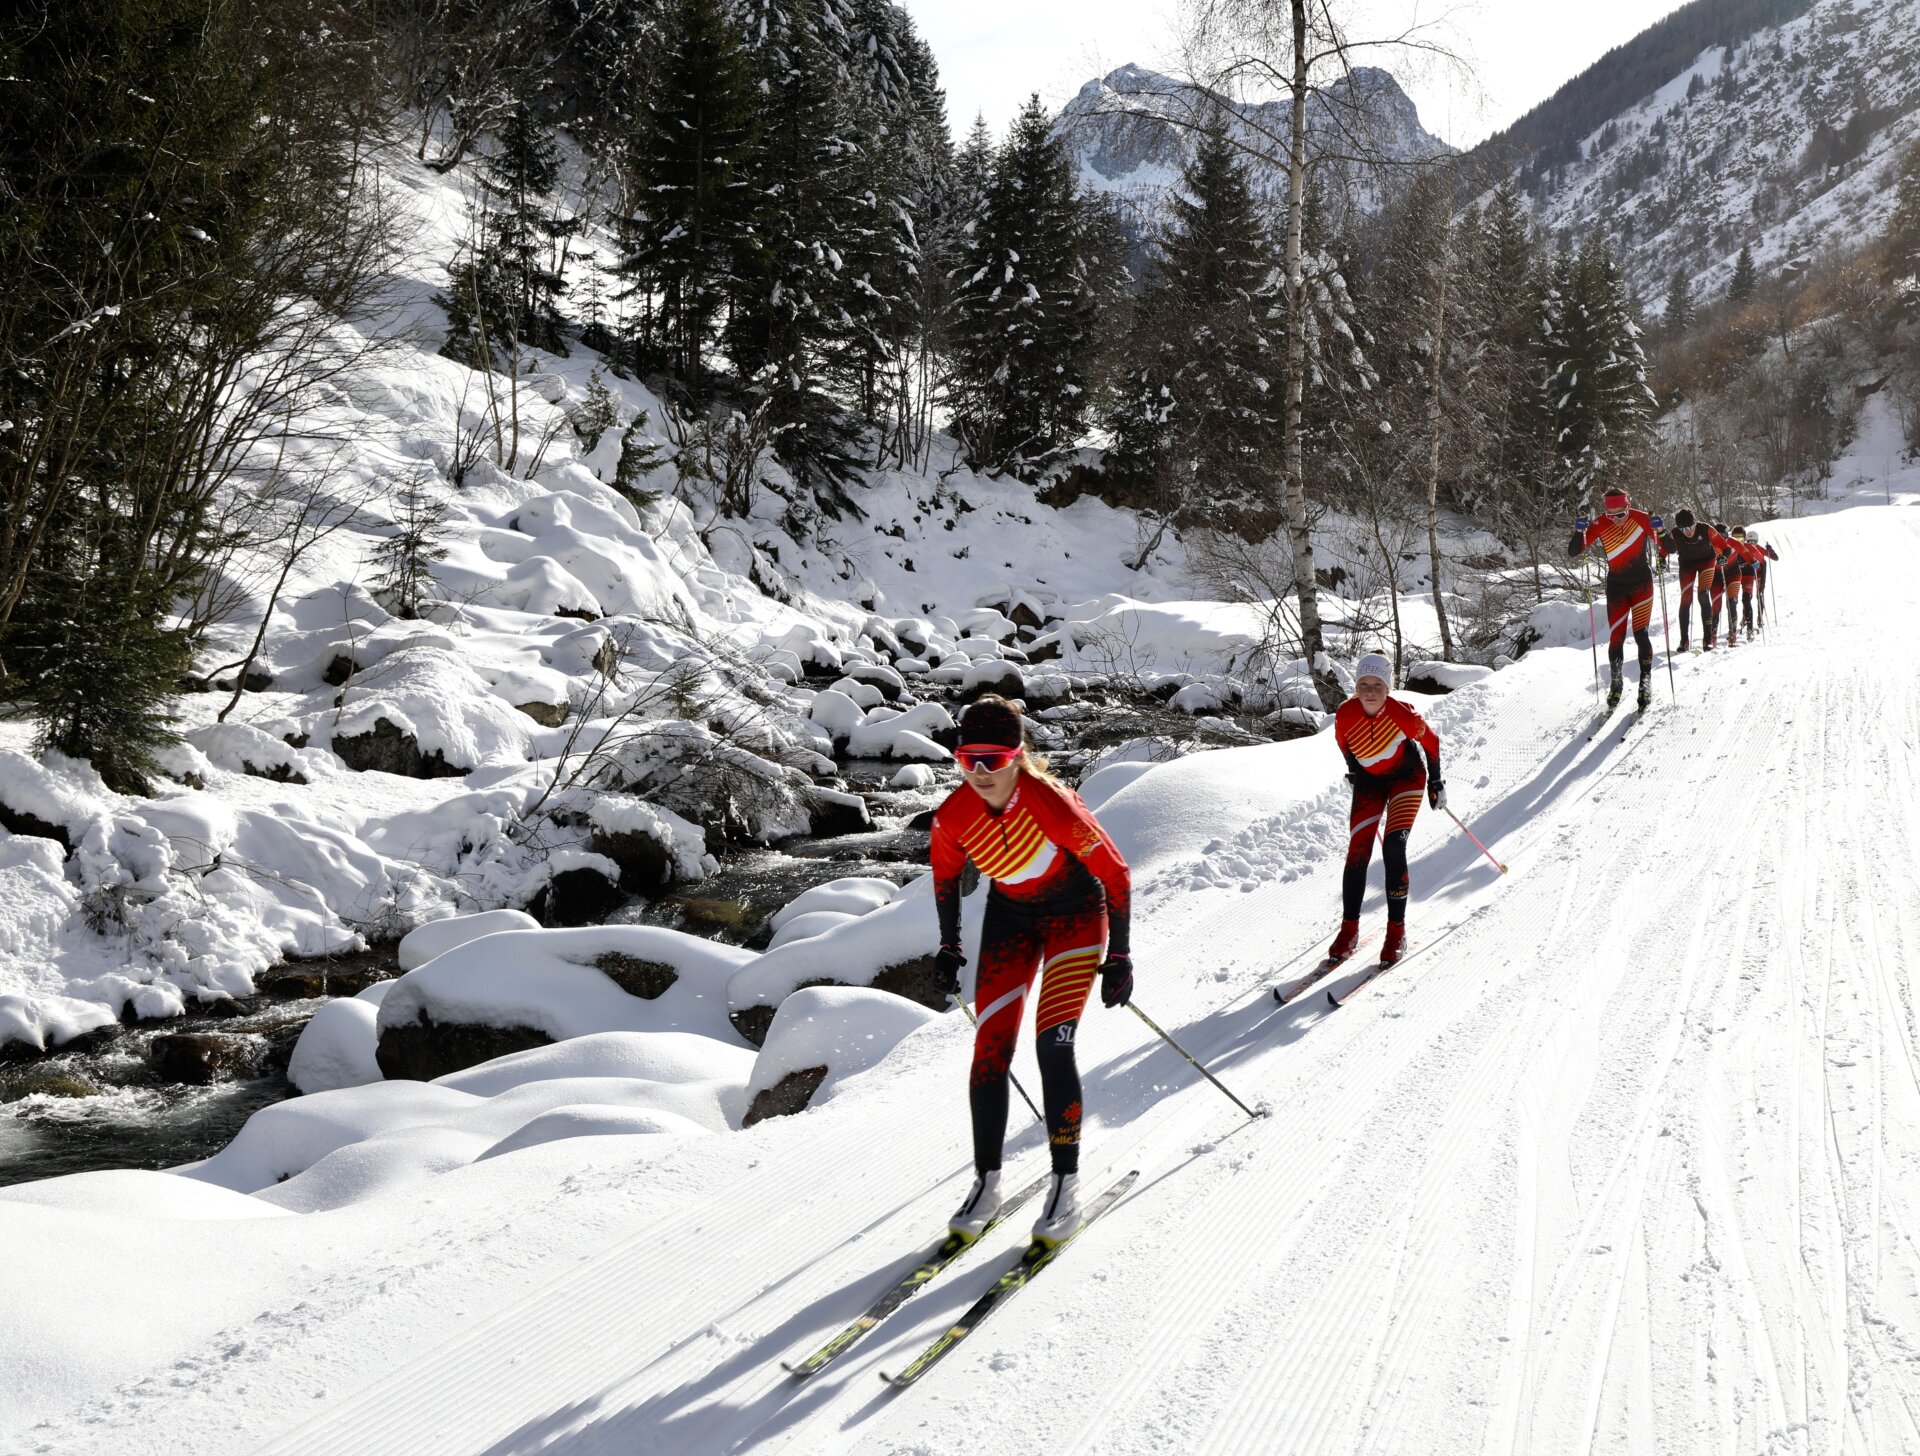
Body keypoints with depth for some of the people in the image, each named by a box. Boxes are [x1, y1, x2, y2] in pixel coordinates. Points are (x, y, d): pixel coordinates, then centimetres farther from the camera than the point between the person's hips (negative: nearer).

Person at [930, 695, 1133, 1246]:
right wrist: (949, 946, 10)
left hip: (1076, 913, -4)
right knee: (990, 1049, -5)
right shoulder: (953, 816, -19)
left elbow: (1114, 872, -19)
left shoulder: (1053, 804, -32)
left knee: (1053, 1044, -17)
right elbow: (945, 874, 4)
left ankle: (1066, 1184, -6)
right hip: (1009, 917, 4)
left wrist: (1118, 956, -14)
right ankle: (986, 1183, 7)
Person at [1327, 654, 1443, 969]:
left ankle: (1397, 930, -11)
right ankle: (1349, 930, 2)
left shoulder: (1403, 715, -28)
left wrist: (1435, 782, 1)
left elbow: (1430, 742, -8)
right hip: (1369, 781, 3)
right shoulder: (1345, 715, -22)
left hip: (1406, 776, -3)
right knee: (1357, 853, -9)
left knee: (1393, 846, -19)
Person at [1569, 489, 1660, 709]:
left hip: (1642, 583, -1)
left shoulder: (1641, 519, -15)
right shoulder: (1601, 526, -13)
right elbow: (1574, 552, -15)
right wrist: (1579, 532, -34)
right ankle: (1615, 682, 18)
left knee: (1640, 632, -11)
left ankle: (1646, 680, -2)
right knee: (1616, 637, 0)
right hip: (1616, 587, 1)